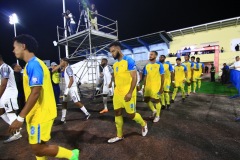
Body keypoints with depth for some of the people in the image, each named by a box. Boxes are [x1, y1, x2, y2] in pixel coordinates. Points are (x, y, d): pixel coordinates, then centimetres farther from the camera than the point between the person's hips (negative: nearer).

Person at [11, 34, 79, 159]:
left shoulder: (33, 64, -18)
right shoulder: (33, 64, 13)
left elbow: (35, 93, -25)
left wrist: (20, 118, -22)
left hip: (41, 114, -10)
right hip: (37, 113, 10)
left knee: (38, 148, -1)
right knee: (38, 145, 19)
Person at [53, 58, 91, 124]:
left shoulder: (68, 68, -14)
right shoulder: (65, 69, 14)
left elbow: (71, 80, -22)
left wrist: (67, 90, -23)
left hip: (72, 88, -10)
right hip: (68, 88, 10)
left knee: (77, 102, -3)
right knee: (64, 103, 10)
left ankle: (87, 114, 12)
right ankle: (63, 119, 18)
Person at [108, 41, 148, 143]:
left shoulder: (129, 60, -12)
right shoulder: (115, 64, 12)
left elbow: (134, 78, -16)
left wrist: (130, 93, -21)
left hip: (127, 94, -7)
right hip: (117, 93, 8)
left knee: (131, 114, 5)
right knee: (117, 113, 11)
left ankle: (144, 124, 36)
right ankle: (119, 136, 28)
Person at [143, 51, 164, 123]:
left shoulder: (159, 65, -7)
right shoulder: (147, 66, 8)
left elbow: (162, 77, -7)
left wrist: (161, 87, -11)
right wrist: (144, 86, 11)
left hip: (156, 87, -5)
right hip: (148, 87, 6)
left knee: (156, 101, 5)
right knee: (146, 100, 10)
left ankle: (157, 116, 26)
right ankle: (154, 111, 35)